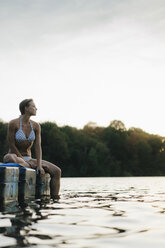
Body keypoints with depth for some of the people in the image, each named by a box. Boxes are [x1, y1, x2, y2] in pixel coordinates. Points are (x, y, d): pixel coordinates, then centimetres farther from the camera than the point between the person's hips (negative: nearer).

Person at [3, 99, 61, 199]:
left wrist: (39, 165, -16)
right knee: (9, 158, -45)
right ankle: (31, 168, -24)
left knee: (57, 171, -13)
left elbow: (38, 147, -4)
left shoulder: (36, 126, 1)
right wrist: (22, 160, -15)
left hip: (29, 159, 5)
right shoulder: (13, 123, -13)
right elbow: (12, 145, -13)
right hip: (15, 157, -5)